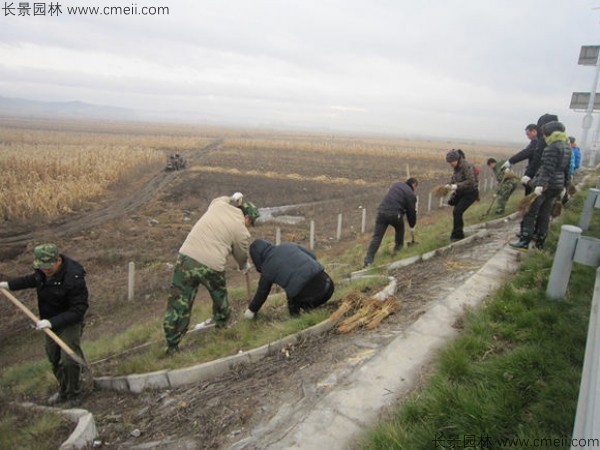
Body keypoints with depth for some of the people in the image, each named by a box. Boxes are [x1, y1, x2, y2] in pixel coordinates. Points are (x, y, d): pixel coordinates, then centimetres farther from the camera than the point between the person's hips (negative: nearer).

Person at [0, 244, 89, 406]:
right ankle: (63, 391, 37)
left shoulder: (74, 278, -33)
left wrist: (51, 322, -34)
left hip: (70, 322, -7)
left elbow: (78, 310, -30)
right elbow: (34, 279, 16)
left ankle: (74, 396, 15)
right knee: (54, 357, 17)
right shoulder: (43, 269, -10)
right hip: (51, 320, 8)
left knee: (69, 360, -10)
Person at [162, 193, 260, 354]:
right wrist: (244, 267, 37)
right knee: (219, 295, 27)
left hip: (186, 257, 3)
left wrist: (235, 199, 38)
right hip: (211, 266, -3)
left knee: (178, 302, 10)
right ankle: (222, 323, 49)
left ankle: (172, 344, 18)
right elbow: (241, 256, 19)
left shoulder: (219, 203, 11)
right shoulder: (242, 232, 3)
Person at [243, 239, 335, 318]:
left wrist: (252, 310, 43)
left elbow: (261, 293, 25)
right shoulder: (288, 245, 19)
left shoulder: (267, 270, 12)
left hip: (306, 294, -3)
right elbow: (312, 256, 20)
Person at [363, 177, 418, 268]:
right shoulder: (411, 194, 7)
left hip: (382, 210, 4)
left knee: (377, 236, 0)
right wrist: (412, 226, 23)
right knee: (400, 230, 29)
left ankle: (368, 260, -6)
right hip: (394, 214, -4)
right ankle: (398, 249, 39)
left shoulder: (396, 184, 23)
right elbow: (411, 211, 10)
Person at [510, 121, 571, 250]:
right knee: (544, 214, 14)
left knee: (530, 212, -3)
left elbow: (548, 168, -23)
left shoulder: (552, 147, -14)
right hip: (557, 186, 9)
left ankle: (524, 242, -2)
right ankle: (539, 242, 19)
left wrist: (540, 184, -29)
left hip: (546, 185, -9)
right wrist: (565, 185, 26)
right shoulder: (566, 147, 14)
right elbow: (567, 169, 19)